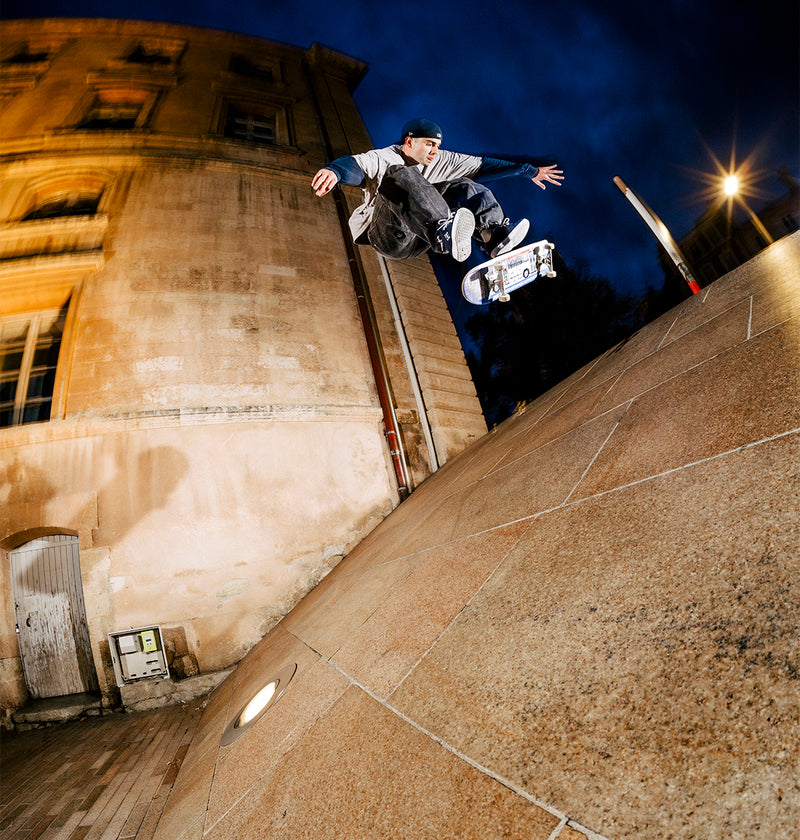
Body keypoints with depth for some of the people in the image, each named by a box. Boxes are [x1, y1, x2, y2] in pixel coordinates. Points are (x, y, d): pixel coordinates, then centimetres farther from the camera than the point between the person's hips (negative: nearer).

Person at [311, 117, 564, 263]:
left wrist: (529, 170, 12)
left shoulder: (439, 161, 14)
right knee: (400, 176, -28)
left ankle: (494, 235, -26)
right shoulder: (384, 159, -4)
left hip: (420, 240, 6)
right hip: (389, 238, -6)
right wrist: (334, 171, -49)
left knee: (465, 187, 0)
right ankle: (445, 235, -51)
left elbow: (481, 165, 14)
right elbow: (356, 165, -25)